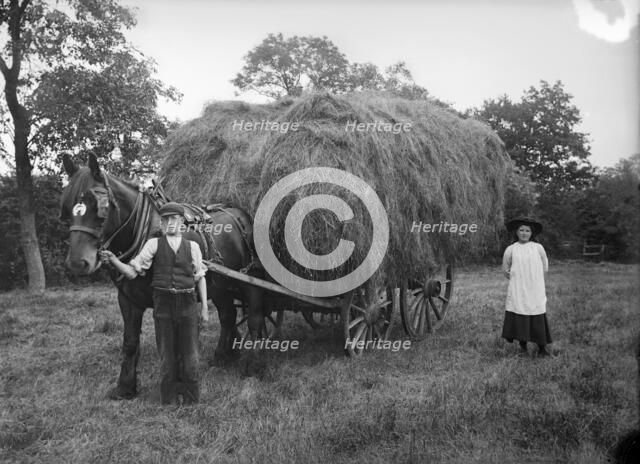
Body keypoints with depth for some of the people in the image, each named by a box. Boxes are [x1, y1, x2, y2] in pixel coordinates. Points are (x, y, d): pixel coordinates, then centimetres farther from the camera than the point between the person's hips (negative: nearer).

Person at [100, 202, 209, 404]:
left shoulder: (192, 246, 4)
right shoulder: (153, 244, 2)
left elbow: (200, 278, 7)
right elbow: (132, 272, -2)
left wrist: (204, 306, 3)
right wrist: (113, 260, -17)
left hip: (188, 304, 0)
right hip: (163, 303, 0)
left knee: (189, 353, 8)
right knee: (166, 353, 9)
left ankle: (191, 399, 23)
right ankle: (169, 399, 25)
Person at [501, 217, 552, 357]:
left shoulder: (538, 247, 2)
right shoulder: (511, 249, 1)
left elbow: (545, 267, 13)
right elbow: (505, 269, 13)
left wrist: (534, 279, 14)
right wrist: (515, 279, 10)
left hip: (535, 290, 0)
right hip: (517, 291, 0)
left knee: (538, 318, -2)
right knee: (518, 317, -2)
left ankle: (542, 348, 8)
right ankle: (522, 345, 13)